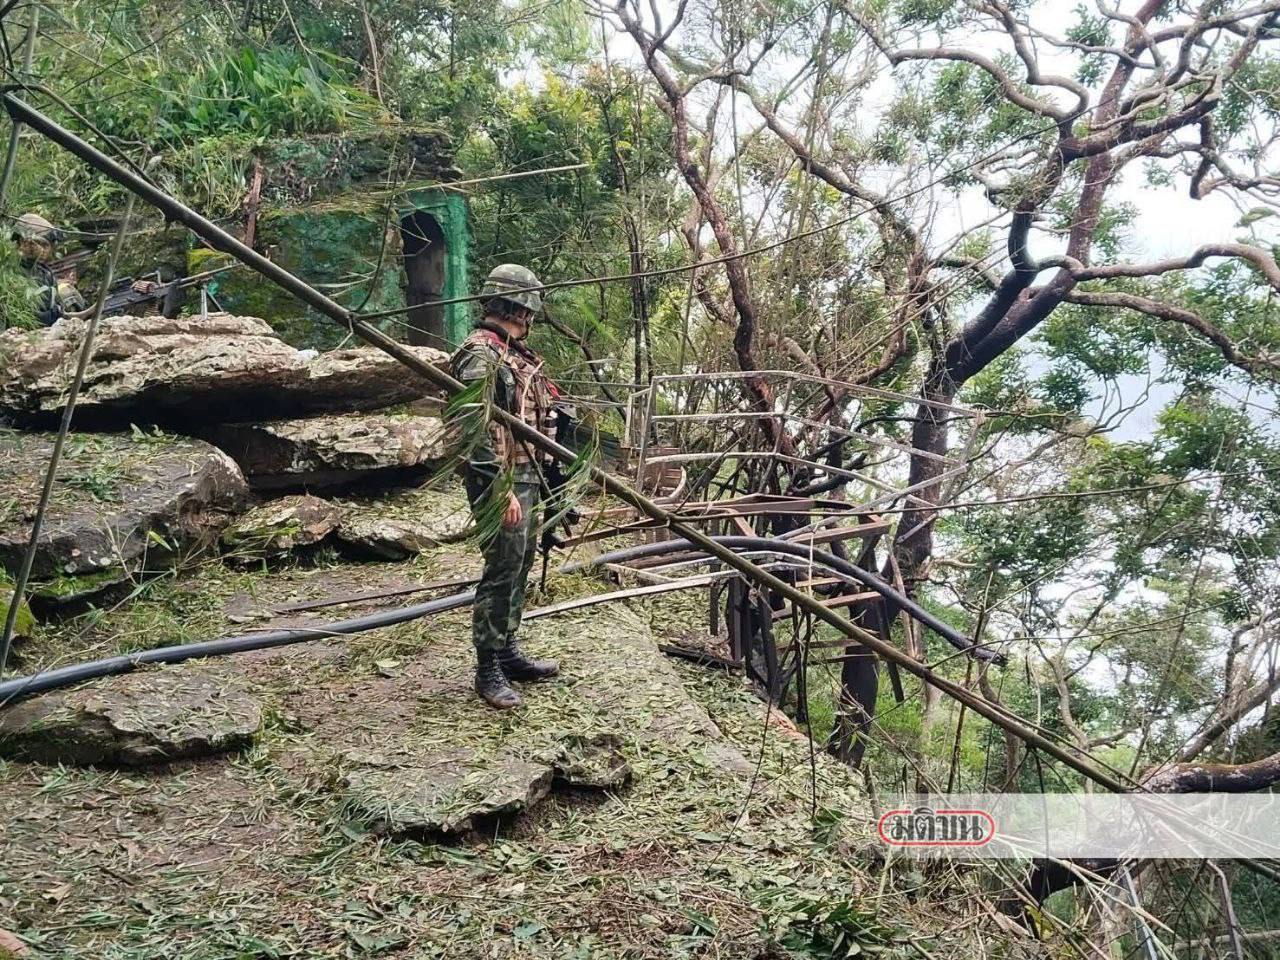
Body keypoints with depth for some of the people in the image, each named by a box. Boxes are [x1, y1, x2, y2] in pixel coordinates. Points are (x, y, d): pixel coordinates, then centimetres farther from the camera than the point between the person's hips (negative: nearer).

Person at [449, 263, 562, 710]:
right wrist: (502, 489, -23)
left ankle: (508, 652, 27)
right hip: (502, 478, -10)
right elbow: (476, 428, -21)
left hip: (528, 476, 10)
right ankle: (488, 670, 4)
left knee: (520, 567, 15)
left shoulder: (516, 353, 16)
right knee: (501, 571, -6)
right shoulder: (481, 354, -15)